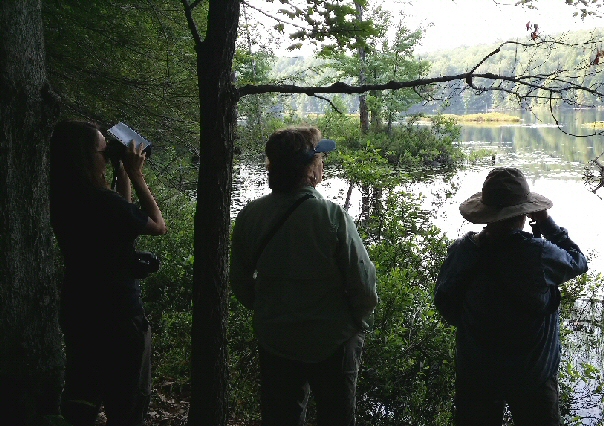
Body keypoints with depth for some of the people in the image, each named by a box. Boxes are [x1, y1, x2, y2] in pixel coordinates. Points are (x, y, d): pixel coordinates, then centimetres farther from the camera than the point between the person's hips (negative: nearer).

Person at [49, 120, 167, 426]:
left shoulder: (61, 201, -2)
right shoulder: (104, 202, -26)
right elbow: (158, 225, -9)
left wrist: (122, 173, 7)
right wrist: (135, 175, -7)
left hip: (77, 312, 8)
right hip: (118, 317, -8)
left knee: (80, 399, 22)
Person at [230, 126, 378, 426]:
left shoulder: (249, 216, -9)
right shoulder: (333, 217, -22)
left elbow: (240, 283, 2)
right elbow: (364, 286, -18)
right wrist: (358, 323, 3)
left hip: (274, 342, 4)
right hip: (332, 342, -3)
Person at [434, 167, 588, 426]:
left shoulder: (462, 251, -14)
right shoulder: (539, 254, -21)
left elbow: (443, 301, -2)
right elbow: (578, 262, 1)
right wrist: (547, 224, 6)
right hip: (532, 375, -2)